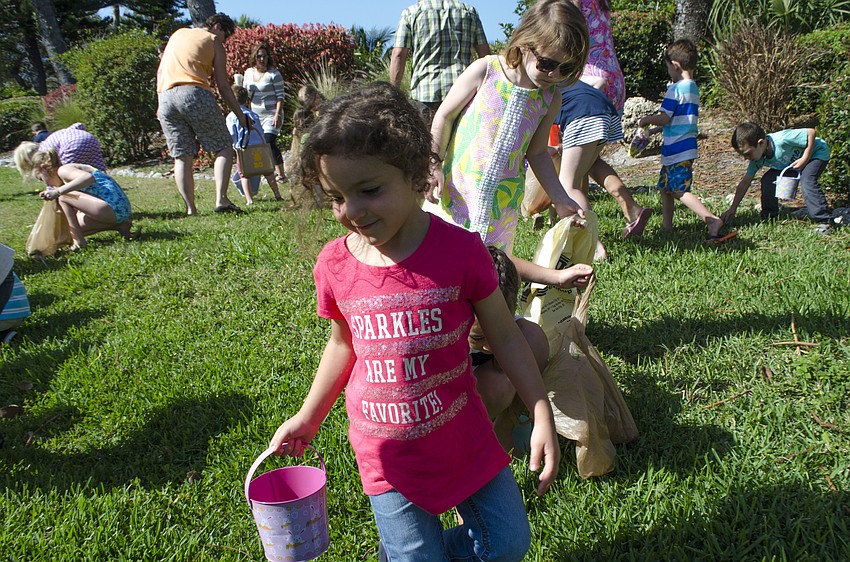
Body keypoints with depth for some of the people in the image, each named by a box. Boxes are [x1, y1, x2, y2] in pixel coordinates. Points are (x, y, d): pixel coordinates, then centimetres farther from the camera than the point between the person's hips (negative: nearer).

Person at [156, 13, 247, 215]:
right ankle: (221, 200, -17)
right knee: (223, 148, 0)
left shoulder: (178, 33, 28)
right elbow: (223, 86, 5)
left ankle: (190, 209, -2)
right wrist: (240, 115, 10)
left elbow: (160, 71, 24)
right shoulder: (214, 41, 12)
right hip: (195, 94, -5)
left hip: (165, 96, 5)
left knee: (182, 156, 5)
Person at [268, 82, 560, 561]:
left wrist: (542, 416, -9)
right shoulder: (336, 265, -9)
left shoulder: (460, 250, -16)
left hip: (464, 439, 0)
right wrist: (309, 417, 14)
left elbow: (504, 334, -6)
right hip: (386, 455, 0)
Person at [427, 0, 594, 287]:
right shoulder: (485, 71, -9)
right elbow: (444, 116, -3)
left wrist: (559, 198, 9)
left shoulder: (549, 100, 2)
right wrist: (434, 166, -10)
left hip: (503, 201, 2)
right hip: (457, 191, -1)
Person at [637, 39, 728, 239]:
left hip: (677, 149, -10)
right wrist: (653, 130, 23)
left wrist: (645, 120, 1)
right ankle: (667, 226, 23)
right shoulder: (693, 88, 15)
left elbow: (664, 118, -16)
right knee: (665, 187, 17)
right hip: (686, 146, 10)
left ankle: (712, 219, -17)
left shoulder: (676, 89, -14)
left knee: (680, 191, -10)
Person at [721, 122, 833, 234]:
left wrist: (804, 159, -32)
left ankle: (824, 220, -24)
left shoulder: (781, 140, -39)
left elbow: (811, 132, -30)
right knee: (767, 180, -10)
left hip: (816, 152, -7)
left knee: (806, 181, -31)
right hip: (790, 163, 7)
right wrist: (733, 208, -13)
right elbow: (745, 182, -12)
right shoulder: (757, 159, -17)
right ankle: (769, 217, 5)